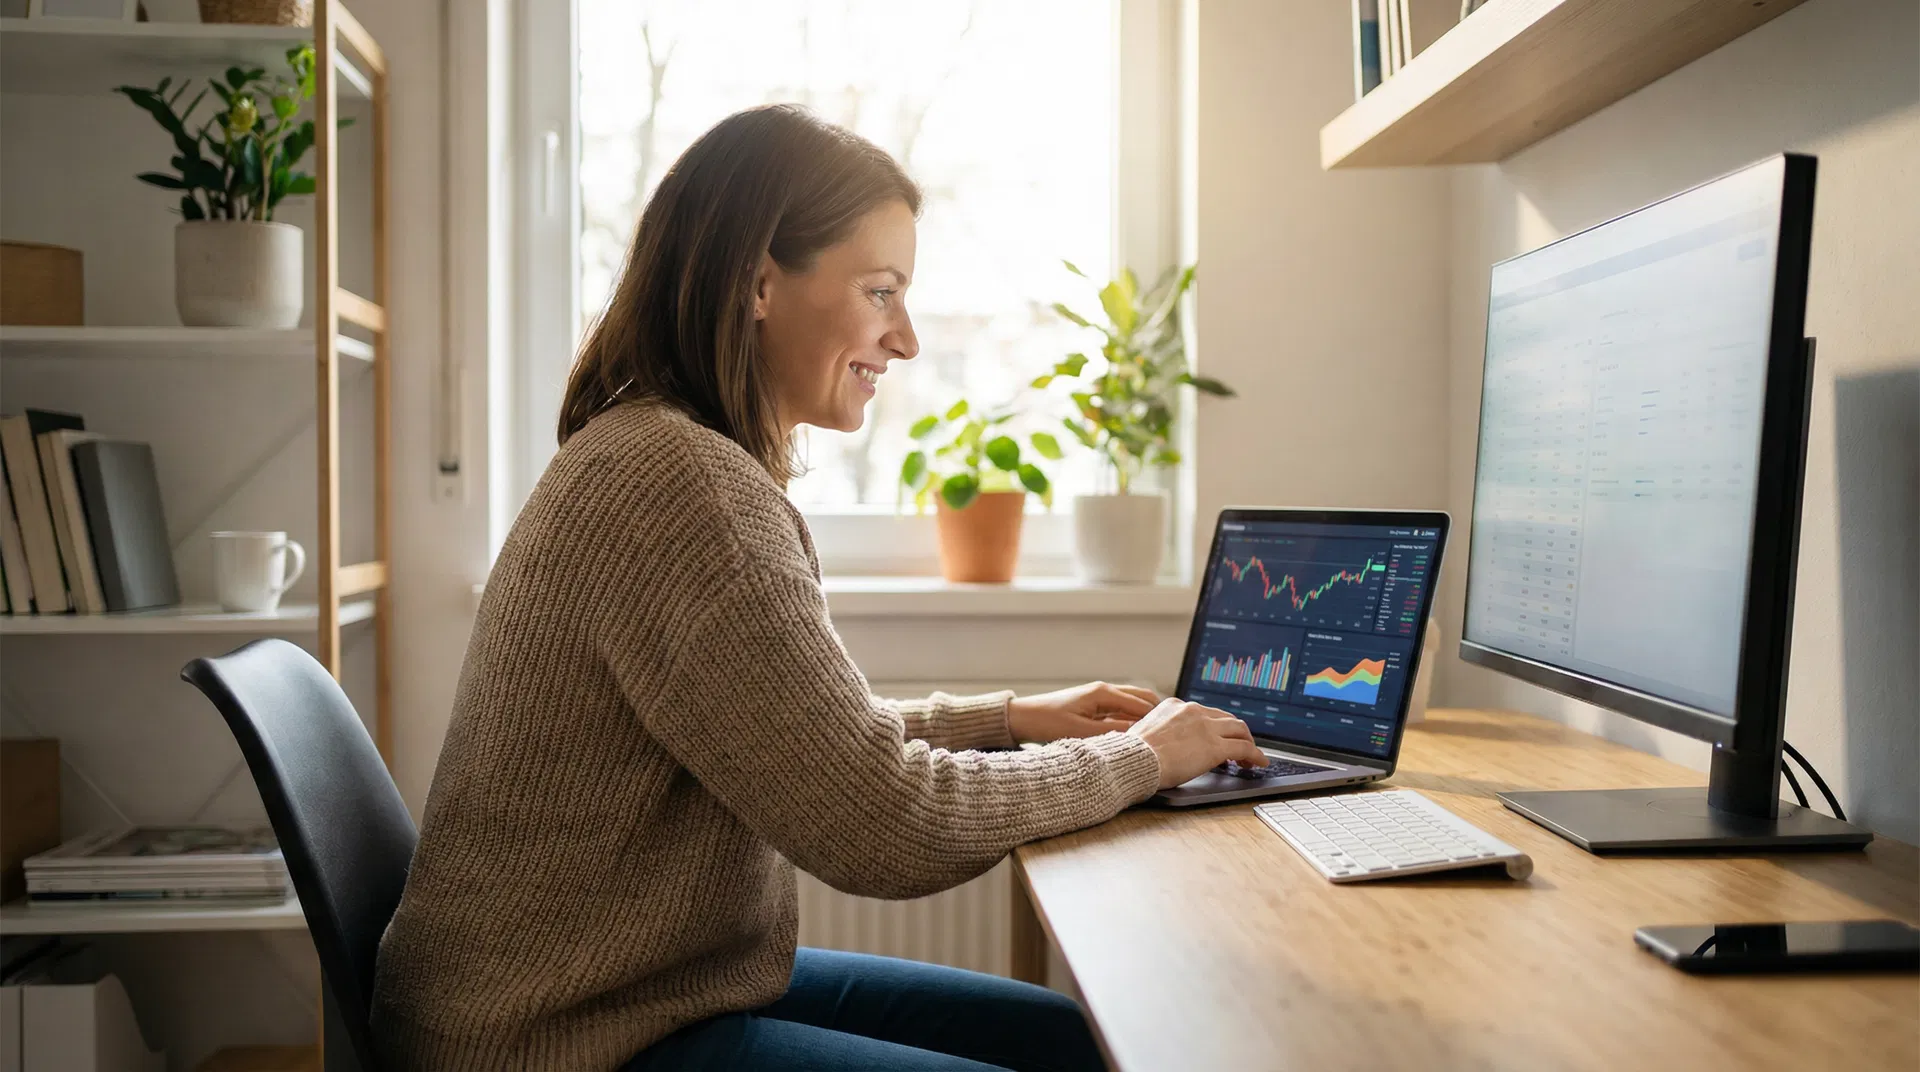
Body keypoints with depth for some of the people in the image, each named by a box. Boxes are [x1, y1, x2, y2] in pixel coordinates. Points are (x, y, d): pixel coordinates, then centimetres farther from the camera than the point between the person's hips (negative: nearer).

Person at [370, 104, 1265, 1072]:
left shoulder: (649, 451, 9)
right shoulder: (685, 485, -24)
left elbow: (807, 741, 17)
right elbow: (891, 823, -23)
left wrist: (1006, 717, 8)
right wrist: (1141, 756, -9)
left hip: (682, 981, 10)